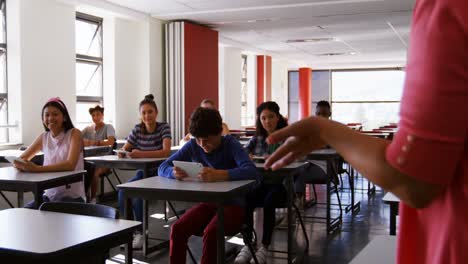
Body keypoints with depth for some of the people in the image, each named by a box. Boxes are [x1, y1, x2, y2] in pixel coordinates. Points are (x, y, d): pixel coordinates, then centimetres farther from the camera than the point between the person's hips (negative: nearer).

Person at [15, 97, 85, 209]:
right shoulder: (43, 137, 9)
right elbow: (20, 159, 8)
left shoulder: (74, 133, -7)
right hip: (49, 194, 5)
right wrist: (23, 165, -17)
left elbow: (70, 164, -22)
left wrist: (37, 168, -31)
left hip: (72, 196, -4)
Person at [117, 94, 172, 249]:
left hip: (159, 173, -5)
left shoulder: (163, 127, -11)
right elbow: (124, 149, 6)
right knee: (123, 191, -22)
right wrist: (122, 153, -20)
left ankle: (141, 233, -11)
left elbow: (166, 152, -26)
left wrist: (141, 154, -36)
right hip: (143, 172, 5)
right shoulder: (137, 129, 2)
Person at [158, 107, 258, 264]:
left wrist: (219, 175, -46)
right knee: (177, 229, -23)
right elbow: (162, 168, 1)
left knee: (210, 233, -32)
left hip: (233, 204, -4)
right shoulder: (193, 146, -1)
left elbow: (251, 171, -29)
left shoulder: (230, 144, -12)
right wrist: (174, 172, -25)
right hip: (207, 203, 4)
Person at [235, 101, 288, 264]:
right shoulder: (257, 138, 16)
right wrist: (250, 156, -14)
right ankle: (247, 245, -23)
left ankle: (264, 247, -25)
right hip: (260, 182, 3)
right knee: (245, 201, -29)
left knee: (268, 202, -34)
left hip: (280, 183, -3)